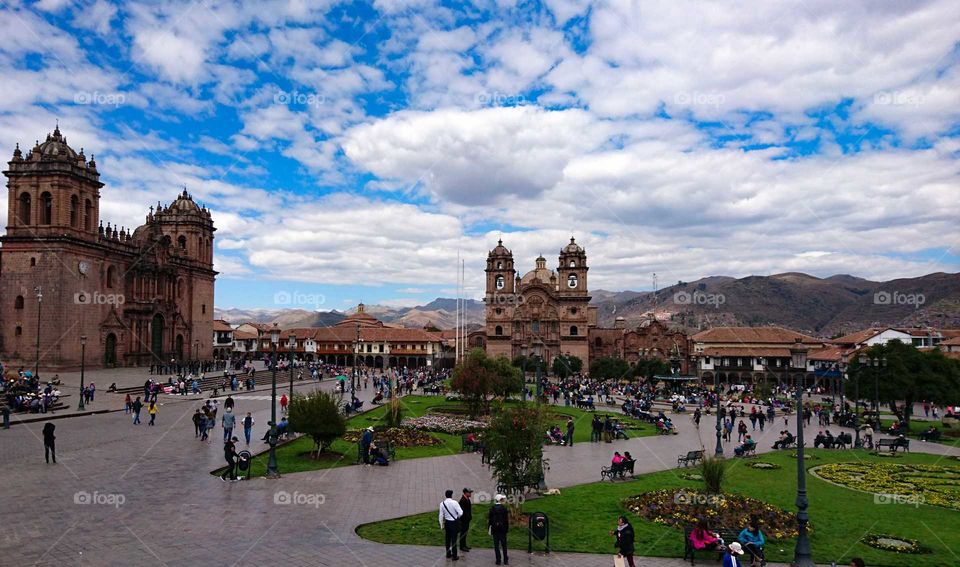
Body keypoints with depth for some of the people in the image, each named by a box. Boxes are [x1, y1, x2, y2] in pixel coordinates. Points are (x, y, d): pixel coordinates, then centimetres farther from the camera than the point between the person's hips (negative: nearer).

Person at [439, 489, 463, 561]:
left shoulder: (442, 504, -6)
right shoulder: (454, 502, -18)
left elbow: (441, 515, 0)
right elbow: (460, 513, -19)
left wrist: (442, 525, 10)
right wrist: (457, 517, 3)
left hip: (447, 522, 4)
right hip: (454, 522, -4)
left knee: (447, 538, 18)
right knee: (454, 539, 4)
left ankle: (448, 554, 31)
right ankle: (454, 556, 11)